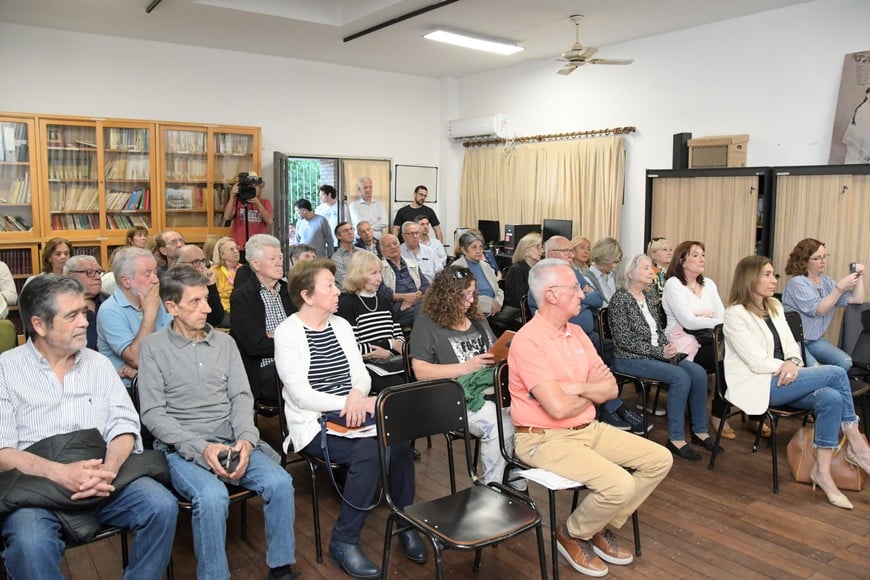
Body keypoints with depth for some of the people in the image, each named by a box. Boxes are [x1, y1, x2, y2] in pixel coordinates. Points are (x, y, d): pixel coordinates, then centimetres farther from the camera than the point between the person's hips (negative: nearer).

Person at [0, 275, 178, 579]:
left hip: (101, 476, 3)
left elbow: (124, 425, 4)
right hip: (34, 482, -3)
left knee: (162, 506, -21)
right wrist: (60, 473, -23)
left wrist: (109, 468, -17)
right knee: (31, 543, -34)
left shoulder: (99, 363, 12)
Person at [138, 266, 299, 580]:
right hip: (182, 447, -3)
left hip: (230, 439, 4)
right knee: (212, 496, -33)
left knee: (280, 482, -21)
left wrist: (246, 439, -13)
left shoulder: (225, 342, 12)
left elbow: (241, 397, 8)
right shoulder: (153, 346, 1)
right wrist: (201, 447, -18)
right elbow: (153, 413, -5)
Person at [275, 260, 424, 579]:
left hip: (351, 415, 5)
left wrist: (357, 394, -16)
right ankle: (344, 542, -12)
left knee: (398, 440, -23)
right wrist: (353, 403, -20)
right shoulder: (287, 333, -9)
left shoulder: (341, 324, 10)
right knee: (369, 451, -30)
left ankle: (406, 522, -1)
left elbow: (362, 375, 8)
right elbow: (301, 395, -15)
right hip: (313, 423, -5)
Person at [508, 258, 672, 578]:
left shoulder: (577, 332, 7)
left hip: (590, 429, 9)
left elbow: (611, 388, 4)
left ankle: (602, 527, 17)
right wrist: (591, 393, -5)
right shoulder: (528, 340, -20)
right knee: (619, 484, -25)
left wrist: (577, 387, -16)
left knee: (660, 459, 3)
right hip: (546, 439, -9)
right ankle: (571, 534, 6)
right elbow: (559, 408, -26)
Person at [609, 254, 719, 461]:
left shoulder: (650, 295, 12)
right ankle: (676, 439, -16)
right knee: (680, 377, -25)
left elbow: (658, 329, 18)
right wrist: (659, 352, -16)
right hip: (630, 359, -7)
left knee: (698, 372, -12)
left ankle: (700, 431, 1)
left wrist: (669, 349, -2)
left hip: (656, 354, 7)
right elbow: (624, 340, -16)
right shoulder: (620, 299, -11)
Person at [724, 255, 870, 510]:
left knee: (831, 398, -22)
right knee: (836, 373, -16)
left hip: (782, 380, 7)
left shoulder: (774, 307, 15)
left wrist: (793, 363, -11)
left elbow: (791, 345, 11)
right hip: (758, 385, -7)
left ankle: (822, 471, -14)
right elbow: (758, 363, -15)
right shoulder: (735, 314, -10)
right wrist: (788, 368, -8)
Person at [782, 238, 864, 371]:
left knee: (845, 362, -15)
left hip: (815, 340, 7)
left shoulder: (826, 281, 11)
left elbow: (856, 299, 9)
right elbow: (818, 309, -20)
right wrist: (840, 287, -26)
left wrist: (859, 277, -3)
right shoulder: (797, 282, -12)